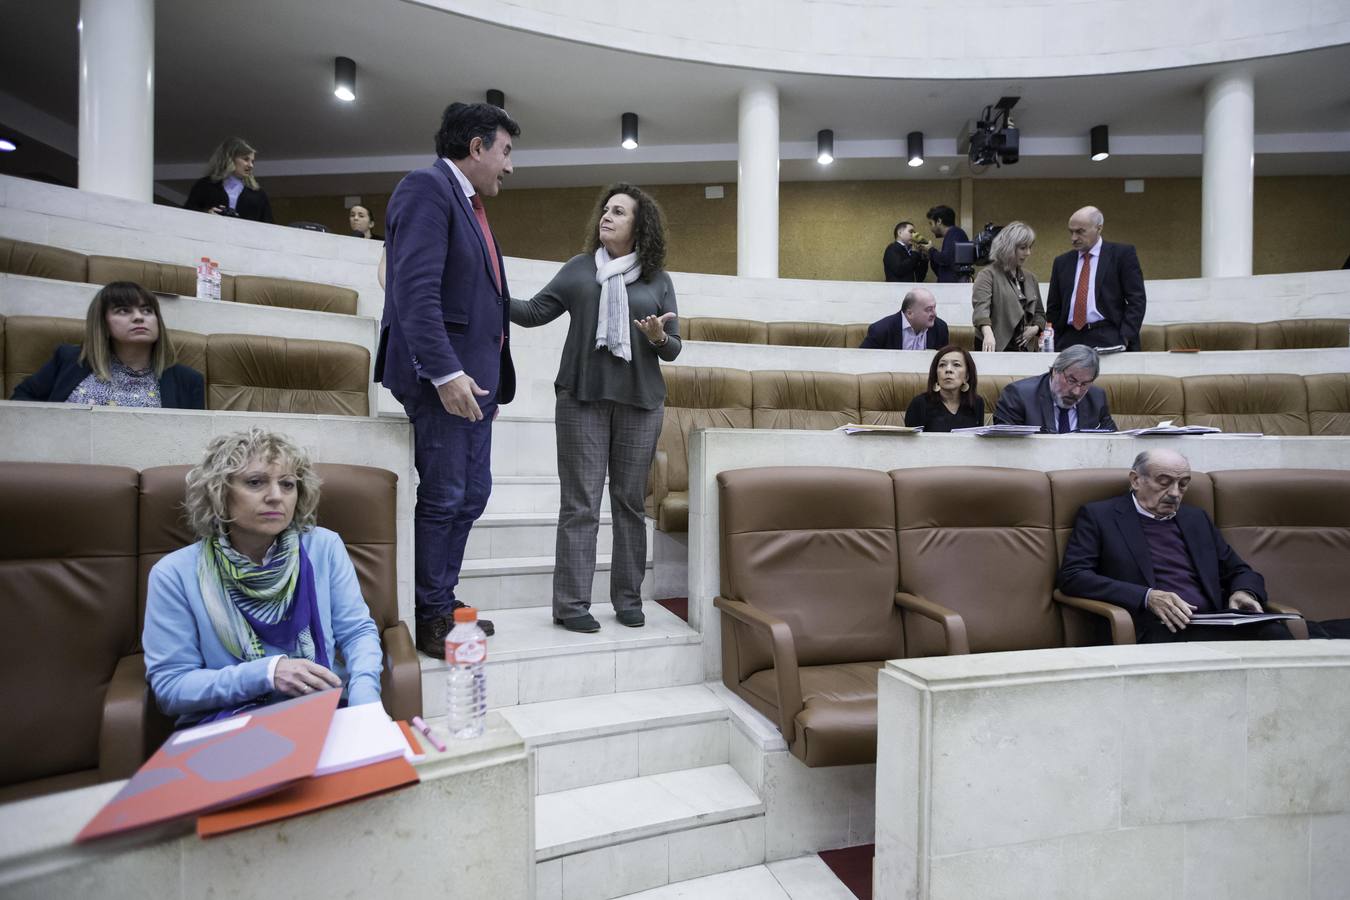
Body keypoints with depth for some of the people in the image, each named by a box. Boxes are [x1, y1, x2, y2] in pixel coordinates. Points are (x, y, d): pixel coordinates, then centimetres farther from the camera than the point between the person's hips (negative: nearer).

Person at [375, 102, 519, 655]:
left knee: (472, 495, 13)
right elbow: (415, 289, -19)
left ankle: (443, 603, 26)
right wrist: (445, 372, -25)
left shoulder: (469, 204, 21)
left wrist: (490, 375, 14)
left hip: (473, 377, 9)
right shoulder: (427, 188, -7)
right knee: (442, 500, -2)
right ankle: (431, 621, 12)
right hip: (444, 378, -9)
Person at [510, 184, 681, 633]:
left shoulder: (658, 279, 10)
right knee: (580, 503, -2)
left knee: (630, 501, 5)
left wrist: (658, 336, -13)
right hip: (582, 396, -1)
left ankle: (628, 599, 16)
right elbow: (534, 313, 4)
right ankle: (571, 603, 5)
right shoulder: (579, 268, 10)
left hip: (640, 400, 1)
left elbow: (673, 349, 8)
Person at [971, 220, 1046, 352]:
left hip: (1026, 350, 6)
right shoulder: (988, 275, -5)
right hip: (995, 349, -6)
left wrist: (1035, 328, 0)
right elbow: (981, 307, -23)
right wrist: (988, 333, -42)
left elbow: (1039, 313, 23)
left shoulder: (1030, 278, 15)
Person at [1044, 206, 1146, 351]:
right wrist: (1054, 344, 4)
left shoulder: (1122, 254, 5)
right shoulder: (1062, 262, 15)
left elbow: (1136, 299, 0)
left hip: (1109, 340, -3)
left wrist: (1125, 338, -10)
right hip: (1069, 341, 3)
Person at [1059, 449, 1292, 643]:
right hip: (1153, 631, -6)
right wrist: (1147, 597, -16)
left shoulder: (1196, 518, 24)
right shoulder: (1098, 515, 6)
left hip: (1213, 626, 6)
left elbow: (1239, 572, 29)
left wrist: (1244, 592, 3)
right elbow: (1072, 576, -5)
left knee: (1274, 633, -25)